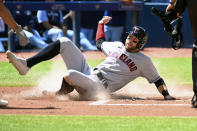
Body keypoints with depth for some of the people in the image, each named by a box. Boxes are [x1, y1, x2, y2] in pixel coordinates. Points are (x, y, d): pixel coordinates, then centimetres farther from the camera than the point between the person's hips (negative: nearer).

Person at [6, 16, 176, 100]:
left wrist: (166, 95, -11)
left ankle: (61, 93, 0)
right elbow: (100, 43, 38)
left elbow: (157, 79, 2)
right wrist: (101, 24, 33)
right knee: (64, 42, -2)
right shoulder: (117, 46, 20)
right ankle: (26, 65, -10)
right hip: (88, 73, 7)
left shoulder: (143, 61, 2)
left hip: (99, 88, -7)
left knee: (70, 75, -37)